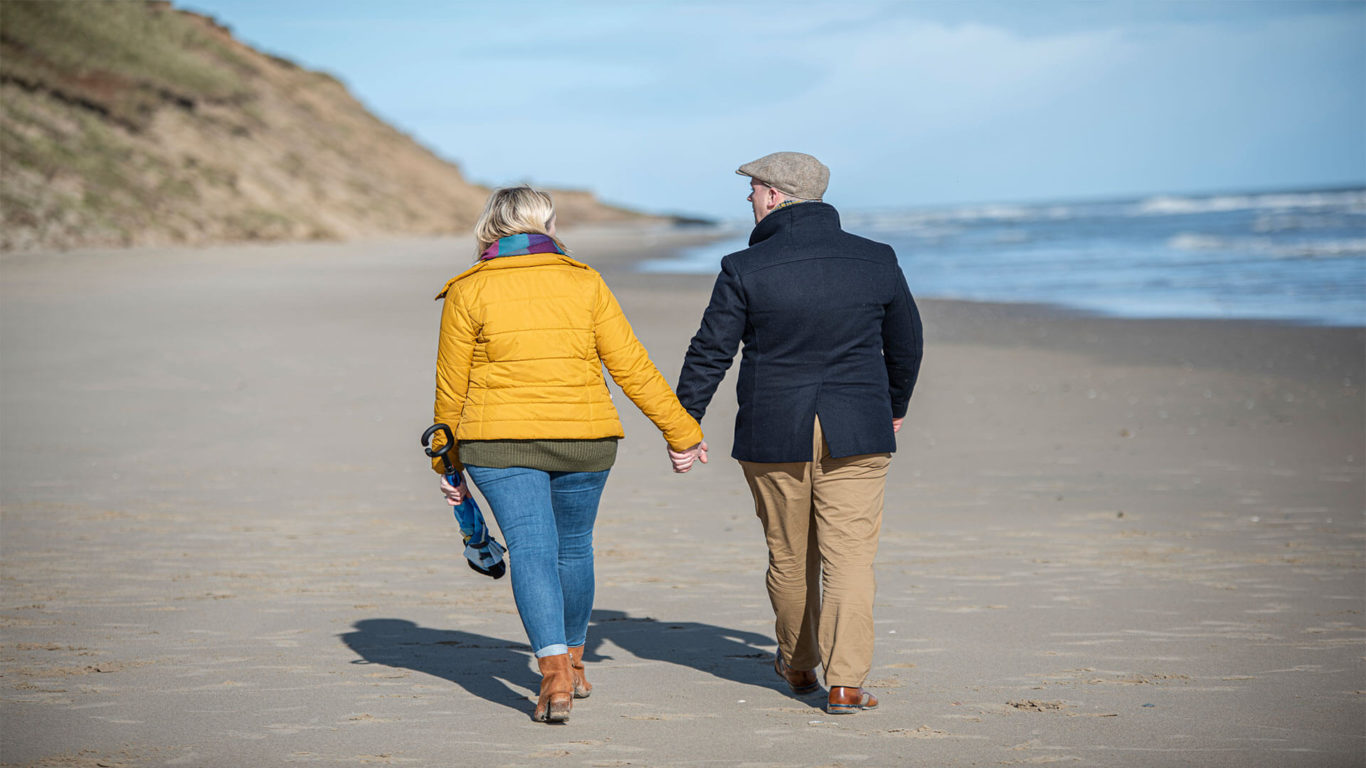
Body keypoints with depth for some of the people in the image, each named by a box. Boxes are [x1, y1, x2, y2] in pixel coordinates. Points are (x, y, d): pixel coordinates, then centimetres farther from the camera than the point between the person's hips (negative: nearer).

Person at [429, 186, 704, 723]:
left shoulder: (470, 291, -2)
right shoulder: (584, 282, 2)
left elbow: (452, 387, 2)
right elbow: (631, 366, 1)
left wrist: (447, 462, 14)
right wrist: (681, 432, 8)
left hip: (501, 443, -2)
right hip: (584, 439, 2)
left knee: (531, 548, -7)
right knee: (573, 546, 18)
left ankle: (554, 673, -24)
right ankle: (573, 663, 33)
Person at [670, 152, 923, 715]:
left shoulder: (744, 269, -8)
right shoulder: (877, 261, 2)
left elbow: (710, 354, -6)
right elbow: (906, 344, 13)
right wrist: (895, 407, 29)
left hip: (773, 437, -1)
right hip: (857, 436, 1)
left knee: (789, 557, 14)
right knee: (848, 556, 1)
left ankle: (798, 666, 32)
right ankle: (845, 682, -8)